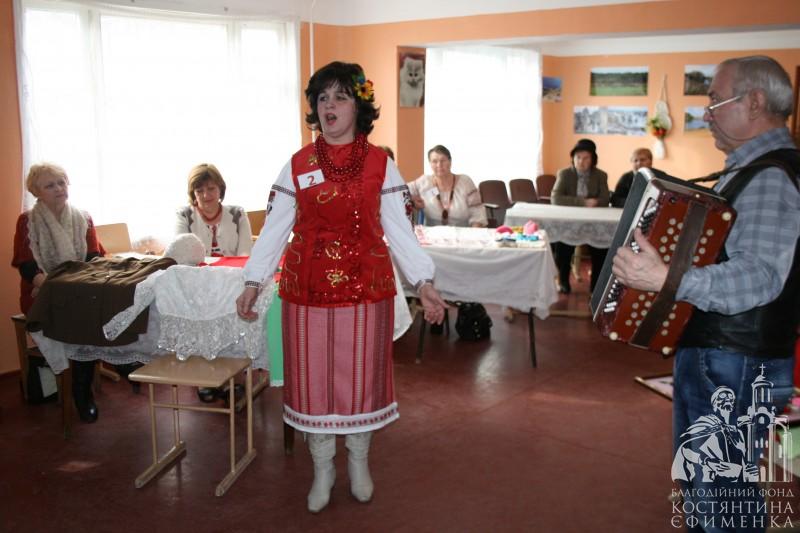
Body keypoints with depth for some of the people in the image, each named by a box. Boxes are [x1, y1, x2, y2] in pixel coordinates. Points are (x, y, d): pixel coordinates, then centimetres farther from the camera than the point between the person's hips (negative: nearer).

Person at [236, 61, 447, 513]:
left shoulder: (380, 165, -1)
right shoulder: (298, 166, 2)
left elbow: (399, 230, -2)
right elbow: (274, 229, 2)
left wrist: (424, 282, -10)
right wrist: (254, 282, -6)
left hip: (365, 288, -1)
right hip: (307, 289, 1)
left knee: (361, 374, 9)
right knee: (312, 377, 8)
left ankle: (359, 462, 33)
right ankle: (323, 469, 28)